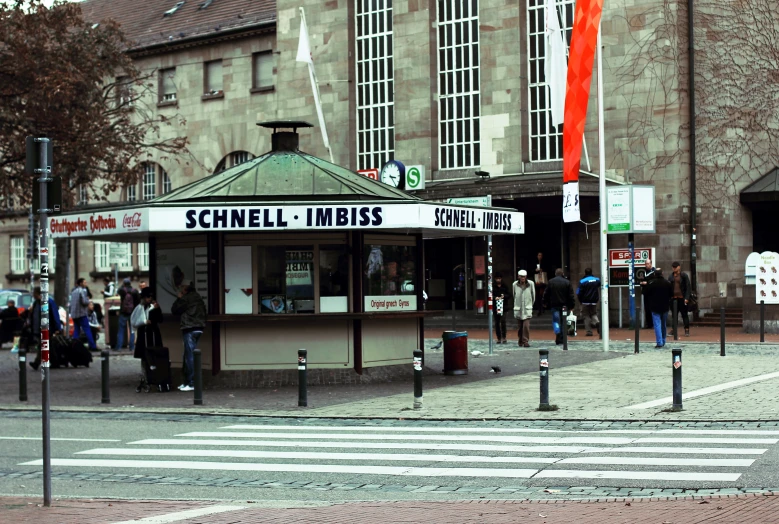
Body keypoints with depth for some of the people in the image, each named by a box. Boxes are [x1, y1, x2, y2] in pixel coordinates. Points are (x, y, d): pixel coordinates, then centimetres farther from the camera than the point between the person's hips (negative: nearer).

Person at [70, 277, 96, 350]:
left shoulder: (73, 291, 16)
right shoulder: (82, 290, -10)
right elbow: (84, 302, -18)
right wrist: (88, 299, 2)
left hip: (74, 314, 7)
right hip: (81, 313, -7)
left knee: (76, 330, 9)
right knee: (87, 330, -6)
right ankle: (92, 346, -9)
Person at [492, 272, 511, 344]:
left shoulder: (505, 287, 8)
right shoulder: (493, 287, 8)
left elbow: (509, 295, 7)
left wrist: (504, 296, -11)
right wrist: (495, 298, -15)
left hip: (503, 306, -2)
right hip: (495, 307, 2)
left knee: (503, 321, -16)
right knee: (497, 323, 4)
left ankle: (504, 337, -10)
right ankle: (499, 338, 10)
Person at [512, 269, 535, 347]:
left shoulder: (531, 284, -4)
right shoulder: (515, 285, -1)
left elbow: (533, 296, 8)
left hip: (527, 309, -2)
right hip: (518, 309, 2)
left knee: (526, 326, -14)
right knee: (519, 327, 7)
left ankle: (526, 342, -10)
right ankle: (520, 342, 19)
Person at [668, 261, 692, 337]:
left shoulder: (684, 275, -3)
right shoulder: (671, 276, 8)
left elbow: (688, 287, -6)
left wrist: (687, 298, -12)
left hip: (682, 298, -4)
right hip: (674, 298, 4)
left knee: (684, 314, 2)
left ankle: (687, 330, 6)